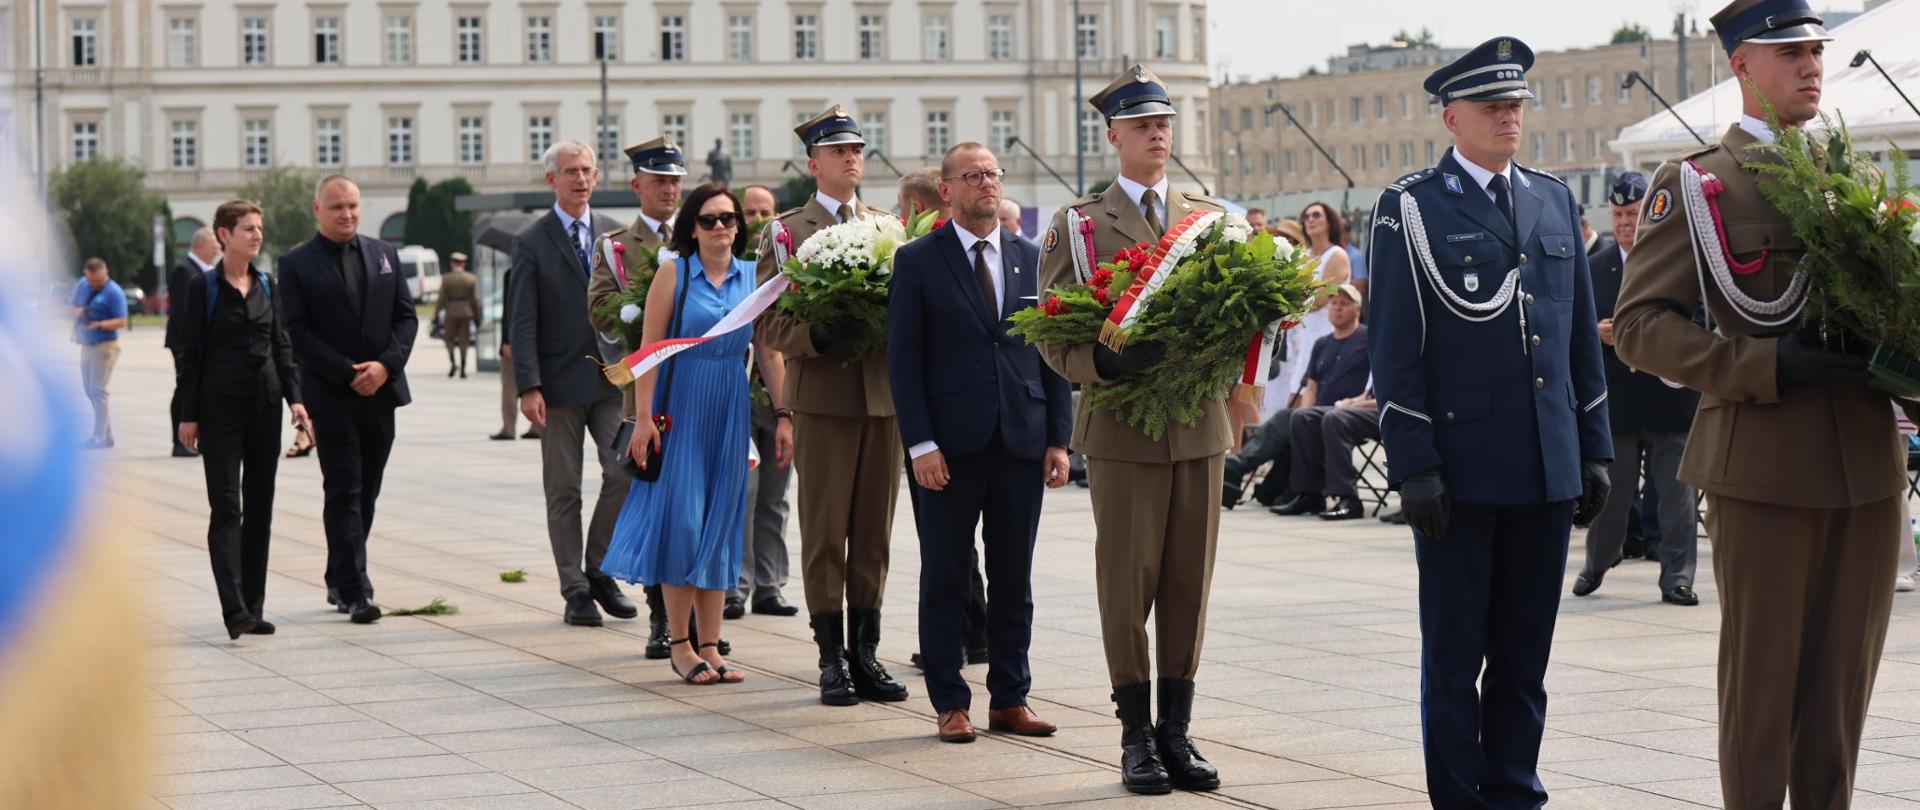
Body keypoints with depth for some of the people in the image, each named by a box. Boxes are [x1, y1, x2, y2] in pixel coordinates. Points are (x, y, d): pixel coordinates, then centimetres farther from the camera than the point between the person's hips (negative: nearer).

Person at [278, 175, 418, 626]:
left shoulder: (384, 255, 12)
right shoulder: (296, 264, -1)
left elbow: (406, 317, 9)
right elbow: (297, 332, -7)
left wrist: (386, 364, -8)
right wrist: (347, 373, -15)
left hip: (380, 391, 5)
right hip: (331, 397, -5)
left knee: (366, 492, 10)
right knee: (344, 492, -8)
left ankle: (340, 581, 22)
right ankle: (354, 592, -10)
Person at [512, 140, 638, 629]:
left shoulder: (615, 235, 10)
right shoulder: (531, 243, -1)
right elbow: (523, 322, -5)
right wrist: (528, 387, -14)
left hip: (611, 377, 3)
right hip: (560, 381, -3)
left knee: (625, 471, -8)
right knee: (563, 491, 2)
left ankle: (599, 570, 10)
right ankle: (576, 591, 9)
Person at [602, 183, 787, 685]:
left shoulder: (754, 279, 6)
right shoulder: (673, 274, -4)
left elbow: (769, 353, 7)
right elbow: (650, 348, -6)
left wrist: (784, 416, 2)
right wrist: (643, 417, -12)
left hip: (730, 410, 3)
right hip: (680, 405, -3)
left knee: (719, 525, 6)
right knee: (680, 519, -4)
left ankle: (710, 647, 12)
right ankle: (680, 644, 6)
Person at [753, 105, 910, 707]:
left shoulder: (889, 227, 15)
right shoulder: (785, 231, 4)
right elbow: (769, 325, -2)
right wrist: (818, 337, -19)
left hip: (884, 394, 4)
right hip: (823, 396, -4)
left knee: (874, 533, 6)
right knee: (825, 534, -2)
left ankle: (865, 651, 12)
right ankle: (832, 657, 2)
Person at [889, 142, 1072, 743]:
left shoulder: (1031, 260, 11)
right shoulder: (918, 261, 0)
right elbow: (903, 358, -3)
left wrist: (1059, 439, 3)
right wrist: (920, 443, -11)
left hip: (1022, 442, 3)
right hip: (950, 445, -3)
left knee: (1014, 579, 8)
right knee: (945, 578, 2)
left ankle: (1010, 699, 15)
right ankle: (950, 703, 10)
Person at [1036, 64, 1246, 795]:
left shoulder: (1211, 217, 12)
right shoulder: (1078, 224, 2)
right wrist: (1106, 362, -21)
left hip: (1200, 427, 3)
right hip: (1122, 430, -3)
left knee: (1190, 584, 5)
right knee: (1128, 585, -1)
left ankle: (1176, 731, 12)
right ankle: (1137, 736, 7)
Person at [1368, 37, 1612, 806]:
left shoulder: (1553, 200, 12)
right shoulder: (1412, 207, -3)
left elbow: (1581, 334, 15)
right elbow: (1394, 346, -6)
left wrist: (1593, 450, 11)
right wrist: (1413, 467, -12)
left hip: (1546, 471, 5)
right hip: (1463, 473, -5)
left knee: (1525, 655, 10)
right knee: (1454, 655, 3)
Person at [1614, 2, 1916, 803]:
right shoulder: (1693, 186, -1)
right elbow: (1639, 324, -7)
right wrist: (1766, 367, -18)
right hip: (1763, 467, -5)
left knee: (1845, 675, 8)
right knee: (1761, 672, 1)